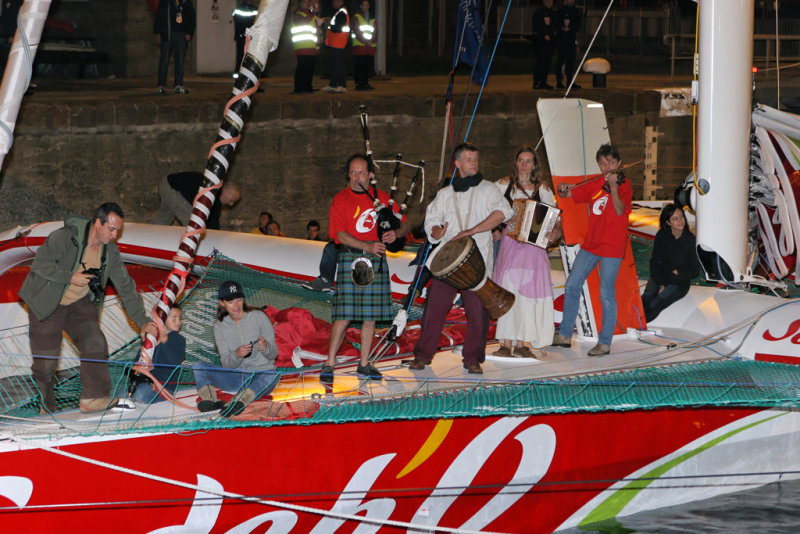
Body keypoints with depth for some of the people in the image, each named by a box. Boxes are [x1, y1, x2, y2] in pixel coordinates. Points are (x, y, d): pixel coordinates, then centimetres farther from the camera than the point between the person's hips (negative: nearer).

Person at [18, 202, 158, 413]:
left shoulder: (110, 251, -3)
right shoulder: (65, 237, -22)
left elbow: (126, 287, 2)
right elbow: (40, 263, -22)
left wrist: (142, 321, -1)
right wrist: (70, 277, -28)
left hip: (79, 302, 5)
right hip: (46, 303, -5)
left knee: (95, 344, -18)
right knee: (45, 360, -4)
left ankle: (94, 398, -21)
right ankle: (46, 408, 14)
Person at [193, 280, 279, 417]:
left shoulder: (258, 317, -5)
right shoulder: (220, 326, 3)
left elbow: (273, 355, -4)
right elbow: (226, 363, -3)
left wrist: (266, 347, -29)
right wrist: (237, 355, -26)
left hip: (261, 373, -3)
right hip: (235, 377, 3)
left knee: (273, 375, -39)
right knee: (198, 367, -17)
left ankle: (238, 403, -58)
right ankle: (210, 400, -43)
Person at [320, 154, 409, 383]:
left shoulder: (382, 197, 11)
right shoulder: (341, 199, 0)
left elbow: (404, 223, 15)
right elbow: (341, 235, -9)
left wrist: (396, 233, -9)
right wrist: (367, 246, -22)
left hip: (376, 260, 4)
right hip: (350, 258, -4)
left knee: (371, 315, 6)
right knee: (344, 314, -10)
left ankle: (364, 364, 14)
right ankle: (329, 364, -5)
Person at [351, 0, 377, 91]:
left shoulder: (372, 19, 18)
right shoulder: (356, 18, 3)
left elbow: (375, 32, 12)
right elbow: (356, 32, -5)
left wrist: (372, 41, -7)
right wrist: (365, 42, -13)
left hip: (371, 46, 5)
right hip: (359, 46, -5)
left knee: (368, 66, 3)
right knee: (359, 66, -8)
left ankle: (365, 83, 7)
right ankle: (358, 83, -8)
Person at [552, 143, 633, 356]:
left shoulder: (624, 187, -8)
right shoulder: (595, 185, 10)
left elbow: (619, 210, -24)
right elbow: (568, 195, 13)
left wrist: (613, 187, -36)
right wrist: (563, 190, -10)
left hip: (612, 246, -7)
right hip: (591, 243, 7)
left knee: (606, 294, -5)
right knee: (572, 286, 9)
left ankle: (605, 343, 2)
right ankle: (565, 335, 19)